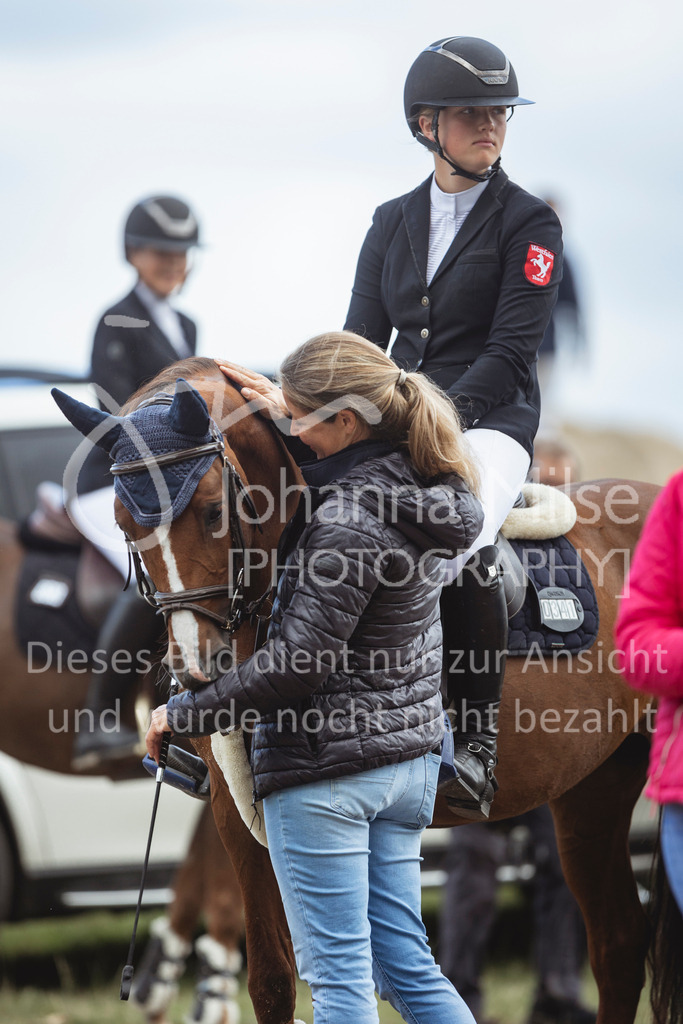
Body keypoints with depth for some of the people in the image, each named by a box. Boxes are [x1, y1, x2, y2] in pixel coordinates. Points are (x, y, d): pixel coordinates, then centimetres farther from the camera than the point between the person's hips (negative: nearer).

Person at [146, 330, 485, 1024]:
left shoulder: (348, 519, -23)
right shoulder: (423, 488, 4)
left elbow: (300, 659, -23)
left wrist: (185, 713, -13)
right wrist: (287, 412, 25)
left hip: (325, 763, -9)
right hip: (409, 754, 9)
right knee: (405, 964, 15)